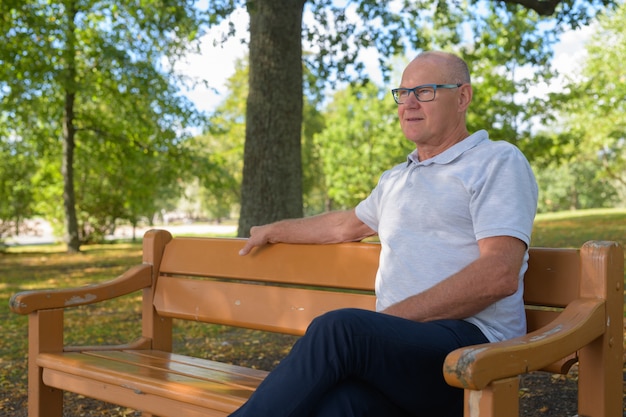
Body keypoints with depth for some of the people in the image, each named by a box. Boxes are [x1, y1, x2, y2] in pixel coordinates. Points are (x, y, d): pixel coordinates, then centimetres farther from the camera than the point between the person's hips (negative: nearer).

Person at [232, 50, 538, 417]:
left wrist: (390, 319, -14)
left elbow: (498, 276, -12)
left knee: (338, 329, -33)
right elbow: (345, 225, 43)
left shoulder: (498, 162, 2)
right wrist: (273, 231, 53)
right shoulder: (396, 179, 26)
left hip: (471, 340, -5)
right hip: (399, 345, 5)